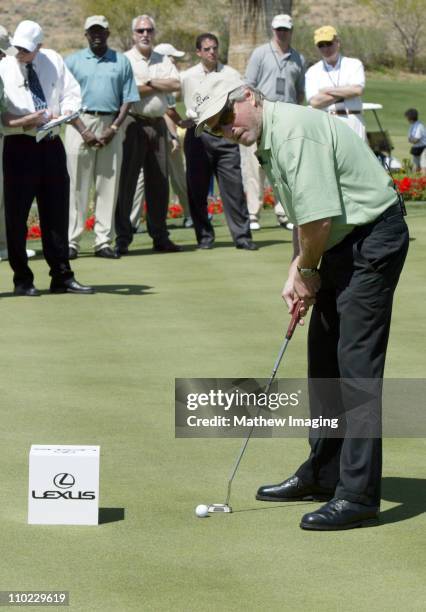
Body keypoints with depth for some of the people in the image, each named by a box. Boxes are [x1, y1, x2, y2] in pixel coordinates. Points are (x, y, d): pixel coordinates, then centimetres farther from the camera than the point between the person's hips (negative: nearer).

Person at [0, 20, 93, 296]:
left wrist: (64, 114, -11)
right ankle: (22, 279, 8)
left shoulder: (53, 60, 4)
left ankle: (62, 276, 16)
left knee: (57, 212, 9)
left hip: (52, 145, 4)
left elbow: (71, 94, 9)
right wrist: (24, 122, -24)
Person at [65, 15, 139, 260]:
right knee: (78, 186, -2)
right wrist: (83, 131, -9)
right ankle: (72, 242, -1)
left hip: (111, 126, 1)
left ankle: (104, 241, 5)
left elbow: (128, 99, 7)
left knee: (109, 186, 1)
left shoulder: (121, 62, 10)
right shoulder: (73, 61, 8)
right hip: (80, 124, -1)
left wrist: (114, 129, -6)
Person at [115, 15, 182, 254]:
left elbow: (176, 84, 1)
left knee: (159, 181, 8)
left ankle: (160, 237, 14)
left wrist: (149, 82, -7)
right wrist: (160, 86, -4)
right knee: (126, 180, -6)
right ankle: (122, 238, -4)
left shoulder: (164, 61, 17)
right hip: (134, 124, -5)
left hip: (158, 124, 5)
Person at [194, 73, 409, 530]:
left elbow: (319, 217, -24)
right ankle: (324, 474, 26)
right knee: (324, 360, 16)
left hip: (373, 237, -11)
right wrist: (297, 274, 9)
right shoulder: (267, 143, 13)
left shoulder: (294, 129, -20)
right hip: (343, 243, 11)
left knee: (357, 366, -13)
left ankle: (358, 495, -13)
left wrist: (306, 271, -7)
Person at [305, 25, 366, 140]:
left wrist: (328, 90, -4)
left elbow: (357, 90, -9)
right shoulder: (312, 72, 10)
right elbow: (314, 102, -5)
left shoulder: (354, 64, 10)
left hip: (352, 122, 0)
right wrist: (345, 93, -5)